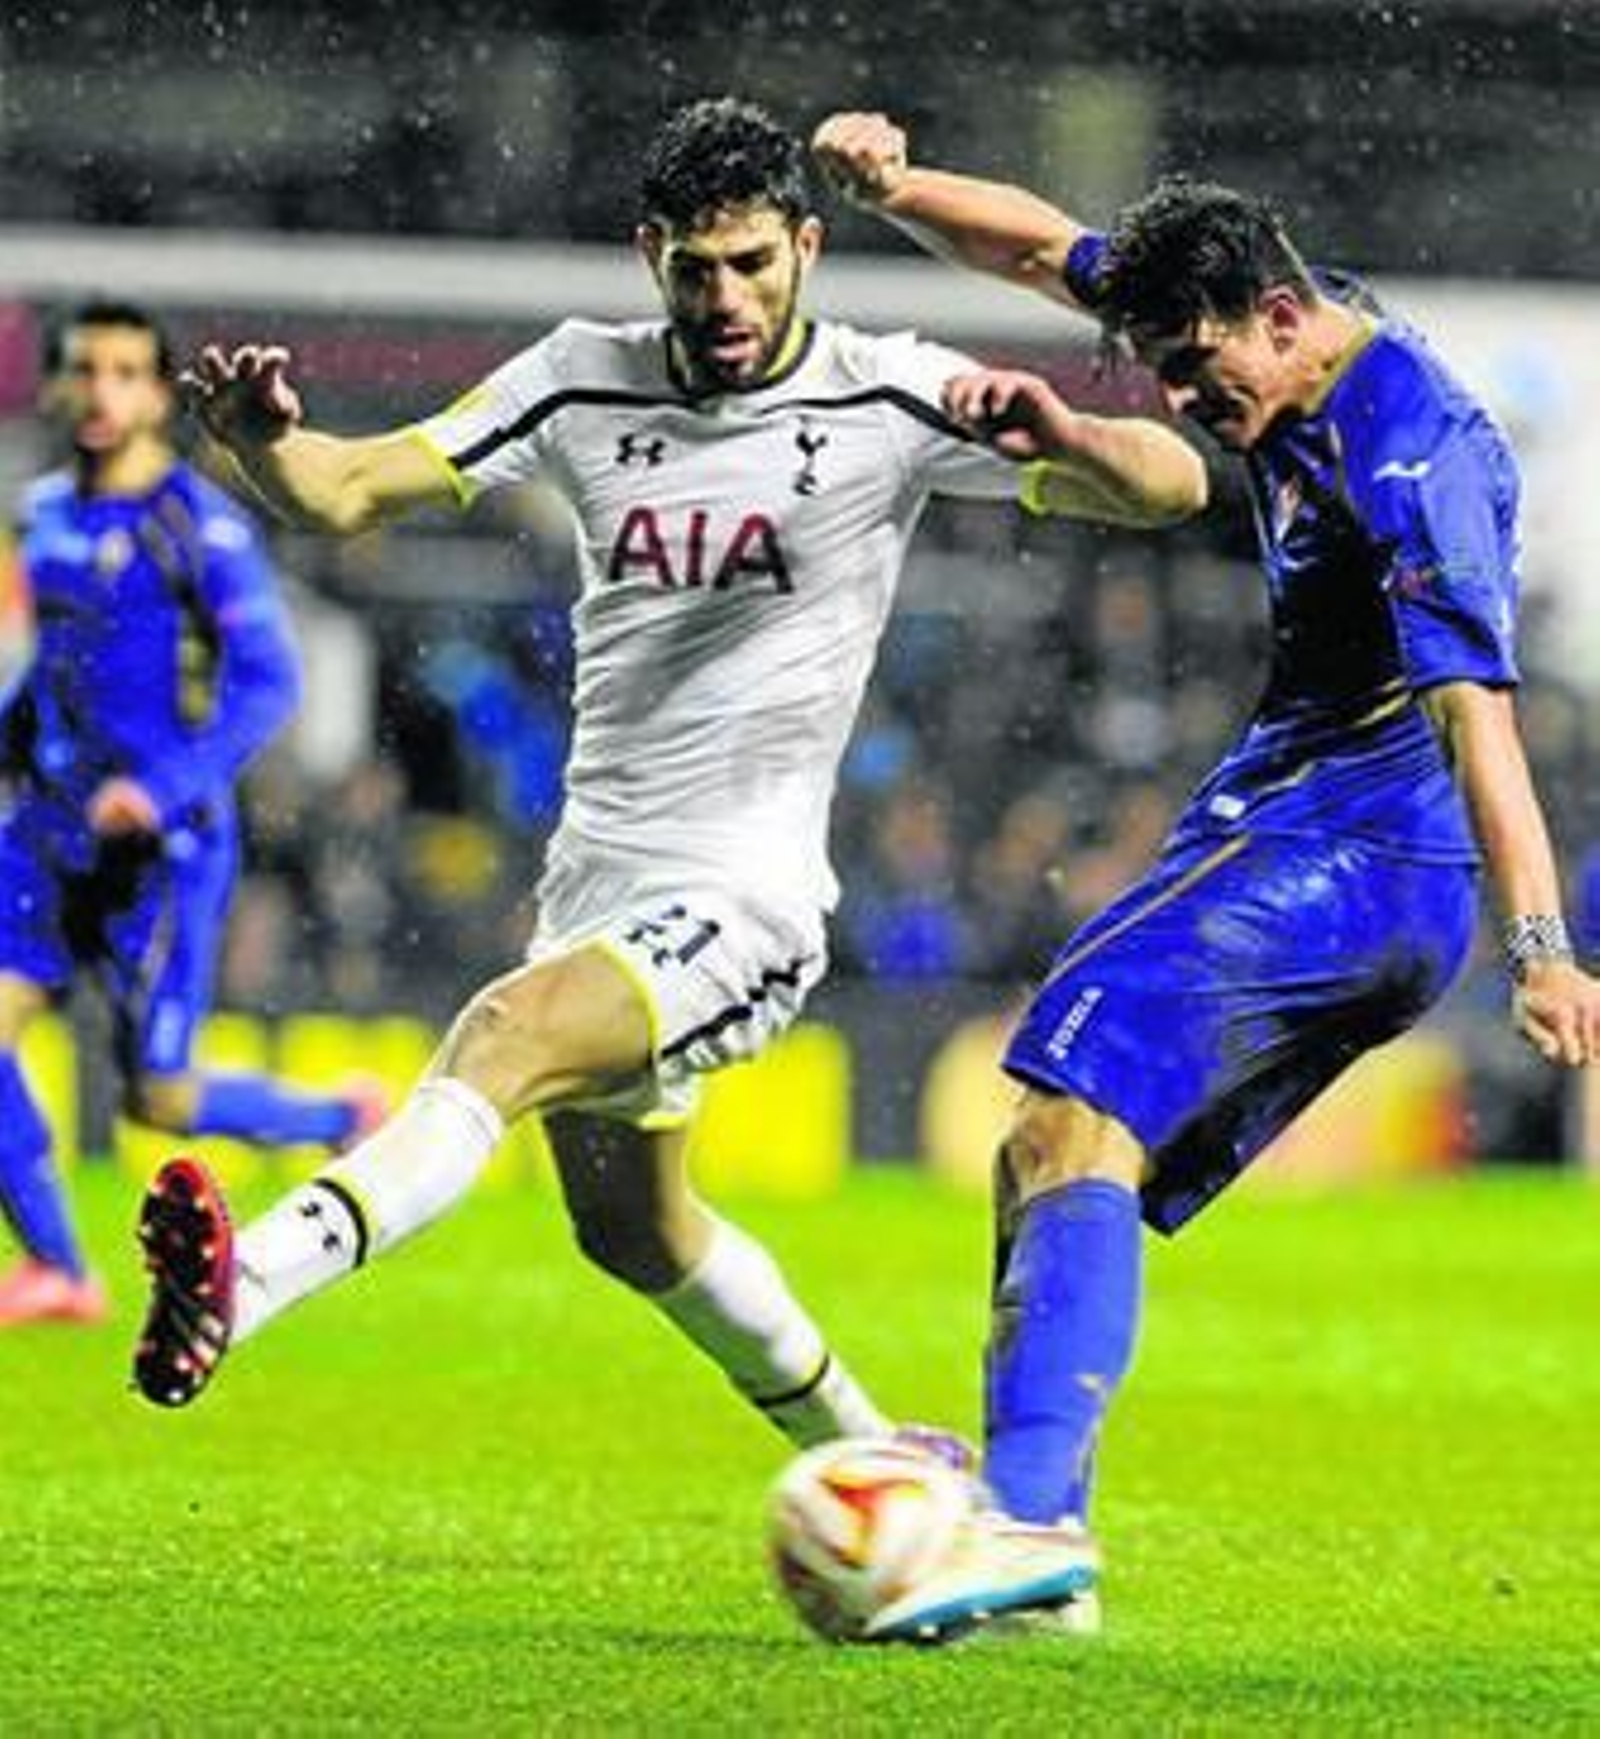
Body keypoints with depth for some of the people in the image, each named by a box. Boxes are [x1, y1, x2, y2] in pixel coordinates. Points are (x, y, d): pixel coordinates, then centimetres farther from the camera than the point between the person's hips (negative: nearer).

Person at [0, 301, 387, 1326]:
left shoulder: (202, 526, -11)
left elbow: (270, 681, -14)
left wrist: (166, 789, -24)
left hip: (162, 845, -6)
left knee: (158, 1098, -3)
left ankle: (342, 1124, 24)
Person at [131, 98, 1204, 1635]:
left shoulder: (889, 401, -9)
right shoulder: (587, 382, 2)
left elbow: (1169, 487, -13)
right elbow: (347, 489, -3)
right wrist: (262, 436, -26)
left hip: (745, 900, -7)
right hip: (594, 875, 7)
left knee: (504, 1037, -33)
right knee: (632, 1229, 24)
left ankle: (244, 1286, -52)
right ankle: (871, 1463, 47)